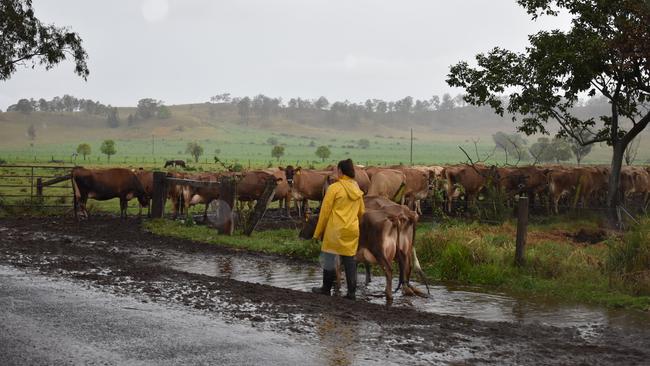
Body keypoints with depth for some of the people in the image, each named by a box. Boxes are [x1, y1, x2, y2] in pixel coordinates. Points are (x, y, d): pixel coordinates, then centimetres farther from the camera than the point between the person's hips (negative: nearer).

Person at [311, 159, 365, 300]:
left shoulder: (334, 188, -9)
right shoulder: (357, 190, 9)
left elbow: (325, 211, -7)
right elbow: (361, 212, 17)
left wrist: (318, 232, -1)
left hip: (335, 230, -5)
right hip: (352, 230, 5)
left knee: (329, 257, 7)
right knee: (349, 259, 9)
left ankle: (326, 288, 15)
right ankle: (351, 292, 8)